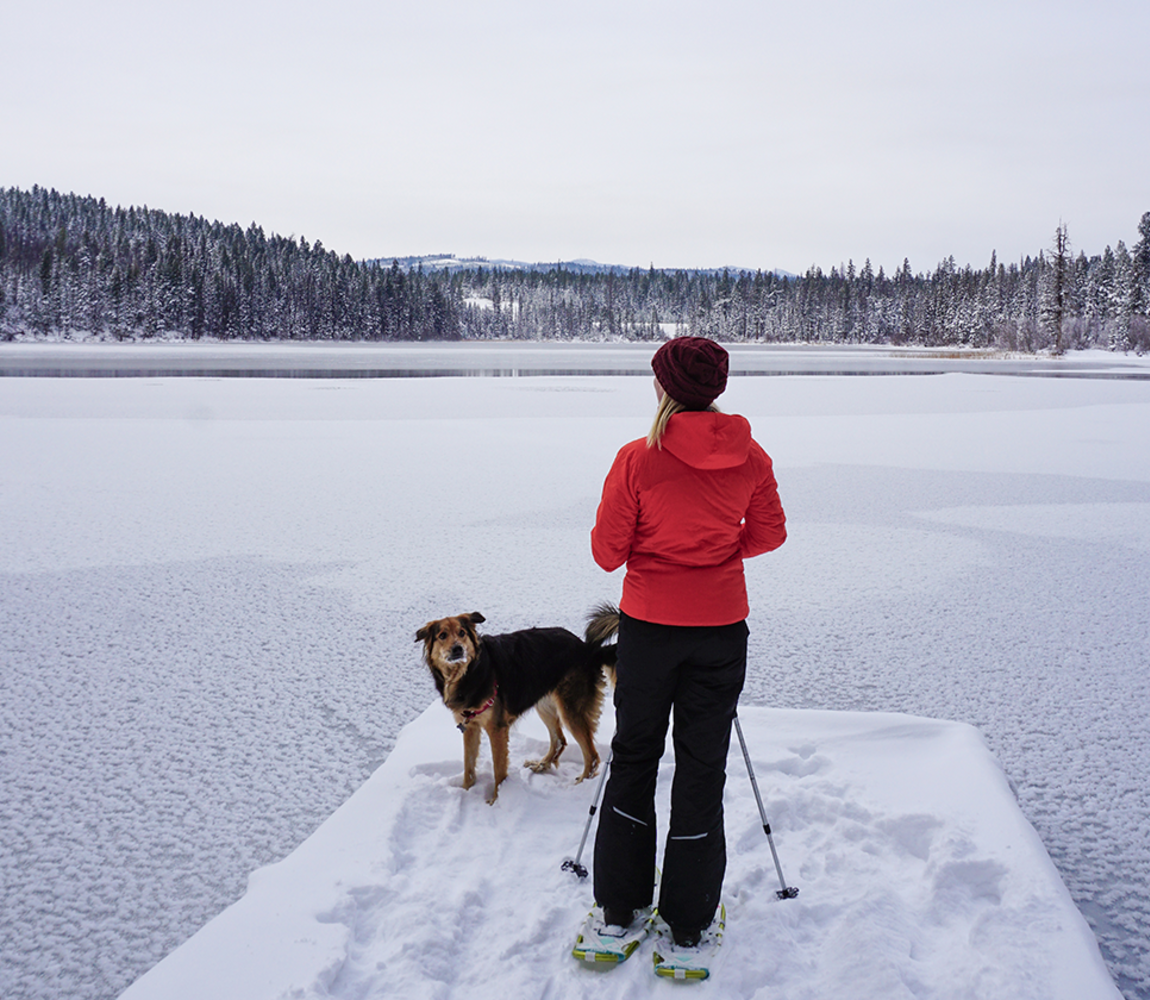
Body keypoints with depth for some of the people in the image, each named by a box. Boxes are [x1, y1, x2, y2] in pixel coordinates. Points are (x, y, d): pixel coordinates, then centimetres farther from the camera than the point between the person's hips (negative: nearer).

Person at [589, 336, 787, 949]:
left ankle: (618, 905, 24)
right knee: (703, 765, 10)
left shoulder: (638, 458, -12)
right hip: (720, 627, 2)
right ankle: (690, 923, 19)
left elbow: (607, 551, -7)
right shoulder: (750, 456, -3)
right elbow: (769, 532, 9)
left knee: (633, 755, 15)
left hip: (649, 623, -2)